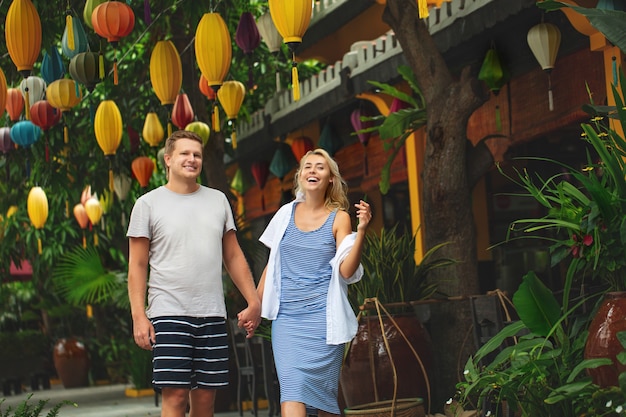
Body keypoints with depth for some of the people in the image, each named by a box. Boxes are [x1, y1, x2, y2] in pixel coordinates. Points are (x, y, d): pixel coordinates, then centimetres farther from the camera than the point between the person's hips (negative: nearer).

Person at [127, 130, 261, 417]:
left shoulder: (218, 200, 13)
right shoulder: (148, 204, 3)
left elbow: (233, 256, 16)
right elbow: (137, 266, 1)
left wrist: (254, 301, 7)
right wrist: (139, 317, -8)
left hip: (212, 316, 4)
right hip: (170, 314, -4)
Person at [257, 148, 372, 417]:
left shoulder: (339, 218, 1)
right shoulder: (287, 213, 10)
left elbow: (346, 271, -8)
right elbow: (272, 263, 17)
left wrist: (361, 231, -19)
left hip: (321, 315, -2)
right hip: (286, 316, 2)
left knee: (321, 391, -3)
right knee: (291, 388, -12)